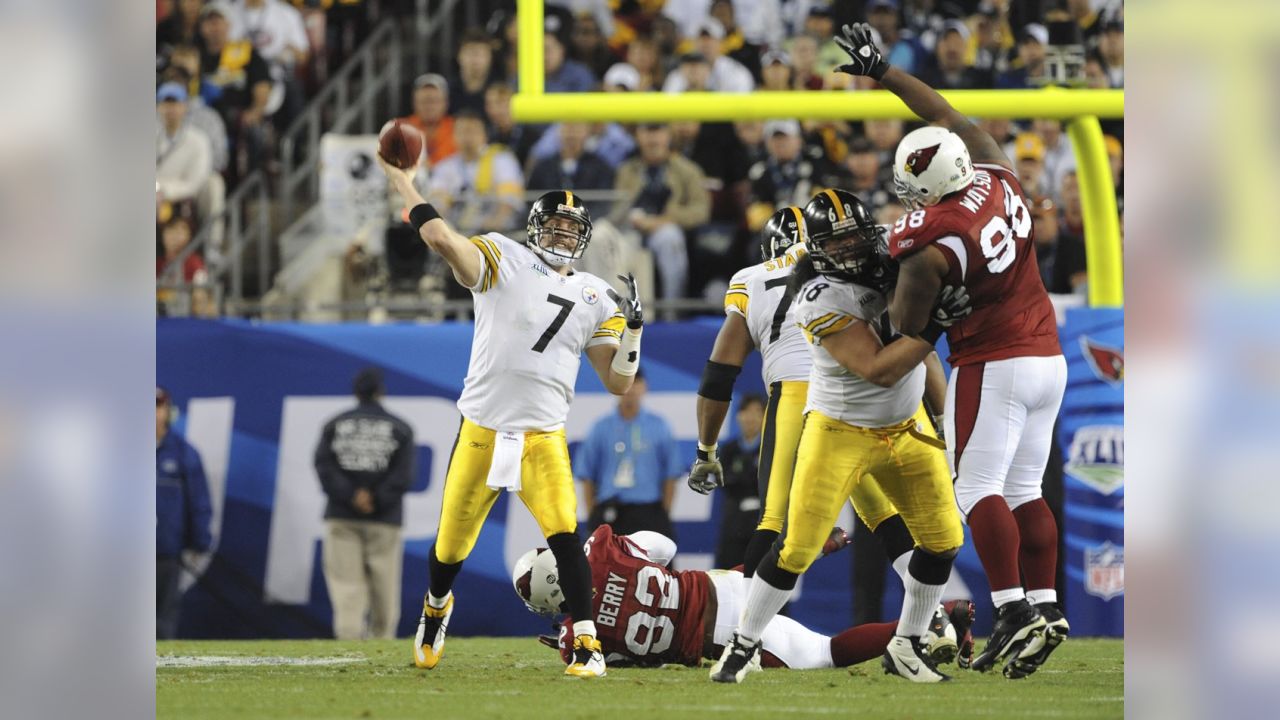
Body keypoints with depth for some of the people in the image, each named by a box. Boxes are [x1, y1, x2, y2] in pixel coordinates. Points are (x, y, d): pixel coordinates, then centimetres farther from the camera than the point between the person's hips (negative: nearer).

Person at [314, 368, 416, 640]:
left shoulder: (334, 425, 9)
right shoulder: (399, 429, 7)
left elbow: (324, 466, -4)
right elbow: (403, 475, -5)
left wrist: (351, 497, -10)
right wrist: (376, 501, -8)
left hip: (341, 516, 1)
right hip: (384, 521, -1)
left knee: (346, 584, -4)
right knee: (384, 587, 4)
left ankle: (348, 634, -21)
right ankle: (381, 645, 7)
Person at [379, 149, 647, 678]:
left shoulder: (595, 299, 10)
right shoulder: (503, 260, 0)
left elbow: (618, 383, 8)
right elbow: (442, 239, -17)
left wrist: (632, 328, -6)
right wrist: (399, 178, -18)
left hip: (543, 438, 1)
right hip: (481, 431, -1)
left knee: (564, 536, -19)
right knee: (451, 546, 9)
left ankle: (587, 644, -14)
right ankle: (436, 606, 42)